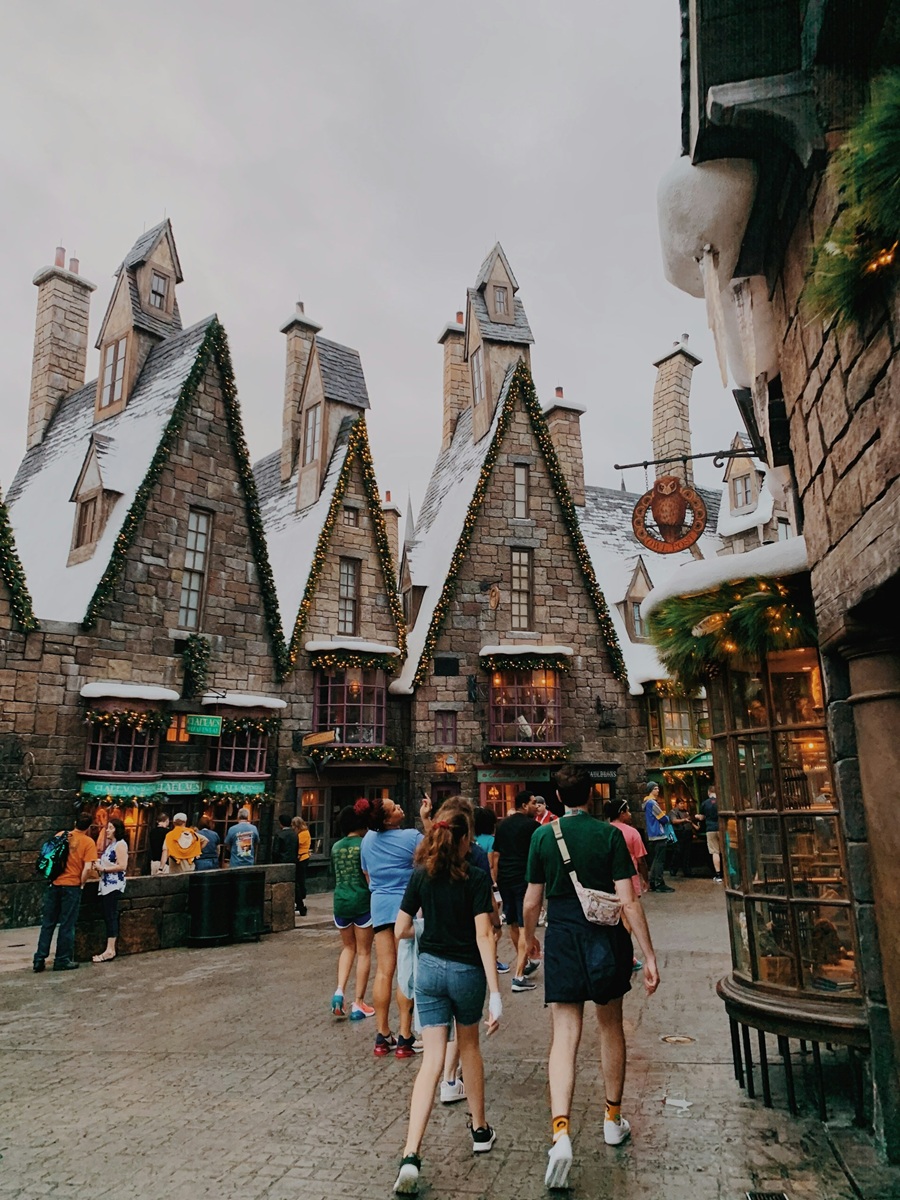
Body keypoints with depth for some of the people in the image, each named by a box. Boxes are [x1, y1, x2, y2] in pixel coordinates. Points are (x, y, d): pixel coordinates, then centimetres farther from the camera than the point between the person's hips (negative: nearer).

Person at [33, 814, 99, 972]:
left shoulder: (61, 835, 6)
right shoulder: (88, 842, -8)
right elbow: (87, 868, -14)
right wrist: (81, 882, 2)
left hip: (54, 884, 4)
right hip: (72, 886, -4)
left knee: (47, 923, 11)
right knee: (67, 925, 5)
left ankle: (39, 959, 12)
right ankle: (62, 960, 10)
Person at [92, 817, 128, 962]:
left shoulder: (120, 844, -10)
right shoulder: (109, 844, 18)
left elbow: (122, 866, -17)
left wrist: (103, 868, -13)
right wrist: (98, 863, 5)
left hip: (114, 885, -9)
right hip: (105, 885, 9)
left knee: (111, 917, -7)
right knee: (108, 917, 8)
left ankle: (110, 951, -5)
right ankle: (110, 950, 11)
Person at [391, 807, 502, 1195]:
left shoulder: (420, 876, -3)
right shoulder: (476, 878, -13)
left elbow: (401, 930, 0)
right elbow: (483, 935, -18)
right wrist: (495, 993, -18)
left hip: (429, 969, 2)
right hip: (466, 972, -2)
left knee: (432, 1058, 4)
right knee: (469, 1046, 22)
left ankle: (410, 1156, -9)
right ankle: (480, 1130, 38)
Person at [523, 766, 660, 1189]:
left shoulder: (543, 836, -4)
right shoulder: (610, 834, -8)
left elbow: (532, 903, 2)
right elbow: (628, 901, -11)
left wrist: (527, 940, 20)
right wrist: (649, 956, -6)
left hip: (562, 940, 0)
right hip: (606, 940, 0)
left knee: (564, 1035, 1)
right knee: (610, 1027, 19)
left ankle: (561, 1131, -15)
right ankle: (613, 1119, 34)